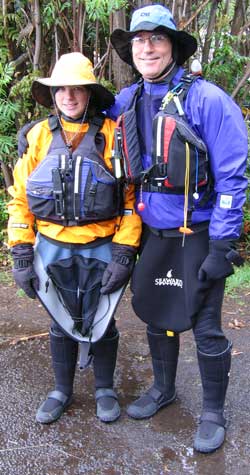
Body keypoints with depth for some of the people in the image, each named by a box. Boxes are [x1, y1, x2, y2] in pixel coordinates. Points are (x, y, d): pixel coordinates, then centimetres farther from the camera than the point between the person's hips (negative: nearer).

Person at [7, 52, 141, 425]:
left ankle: (105, 389, 34)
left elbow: (130, 198, -7)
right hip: (53, 249, 2)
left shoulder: (112, 136, -8)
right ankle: (62, 390, 36)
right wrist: (21, 255, -1)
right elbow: (20, 198, 2)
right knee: (61, 323, 16)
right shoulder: (38, 136, -1)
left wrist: (124, 255, -11)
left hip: (101, 249, -2)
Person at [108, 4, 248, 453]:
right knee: (155, 314, 18)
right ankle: (163, 388, 43)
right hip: (152, 232, 6)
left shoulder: (206, 99, -14)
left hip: (197, 234, -5)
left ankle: (213, 413, 27)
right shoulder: (127, 100, 3)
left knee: (206, 328, 4)